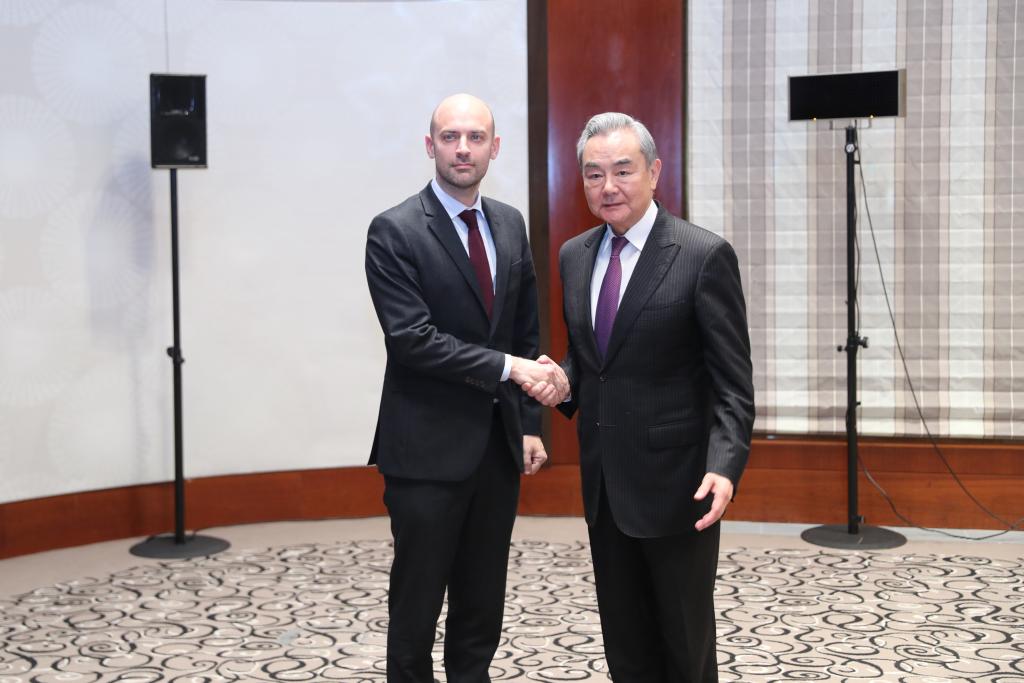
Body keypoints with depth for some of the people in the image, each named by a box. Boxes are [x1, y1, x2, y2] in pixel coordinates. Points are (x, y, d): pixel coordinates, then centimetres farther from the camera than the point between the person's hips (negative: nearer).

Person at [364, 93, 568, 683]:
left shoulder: (511, 225, 9)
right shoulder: (395, 232, -10)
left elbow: (526, 333, 13)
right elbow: (412, 339, -18)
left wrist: (530, 424, 8)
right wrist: (508, 366, -21)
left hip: (500, 442, 6)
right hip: (429, 448, -5)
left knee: (484, 603, 15)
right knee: (417, 602, 6)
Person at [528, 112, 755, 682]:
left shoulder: (705, 255, -11)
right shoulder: (574, 256, 8)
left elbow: (733, 383, -12)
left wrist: (724, 467, -25)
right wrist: (563, 382, -4)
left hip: (675, 480, -5)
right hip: (603, 479, 6)